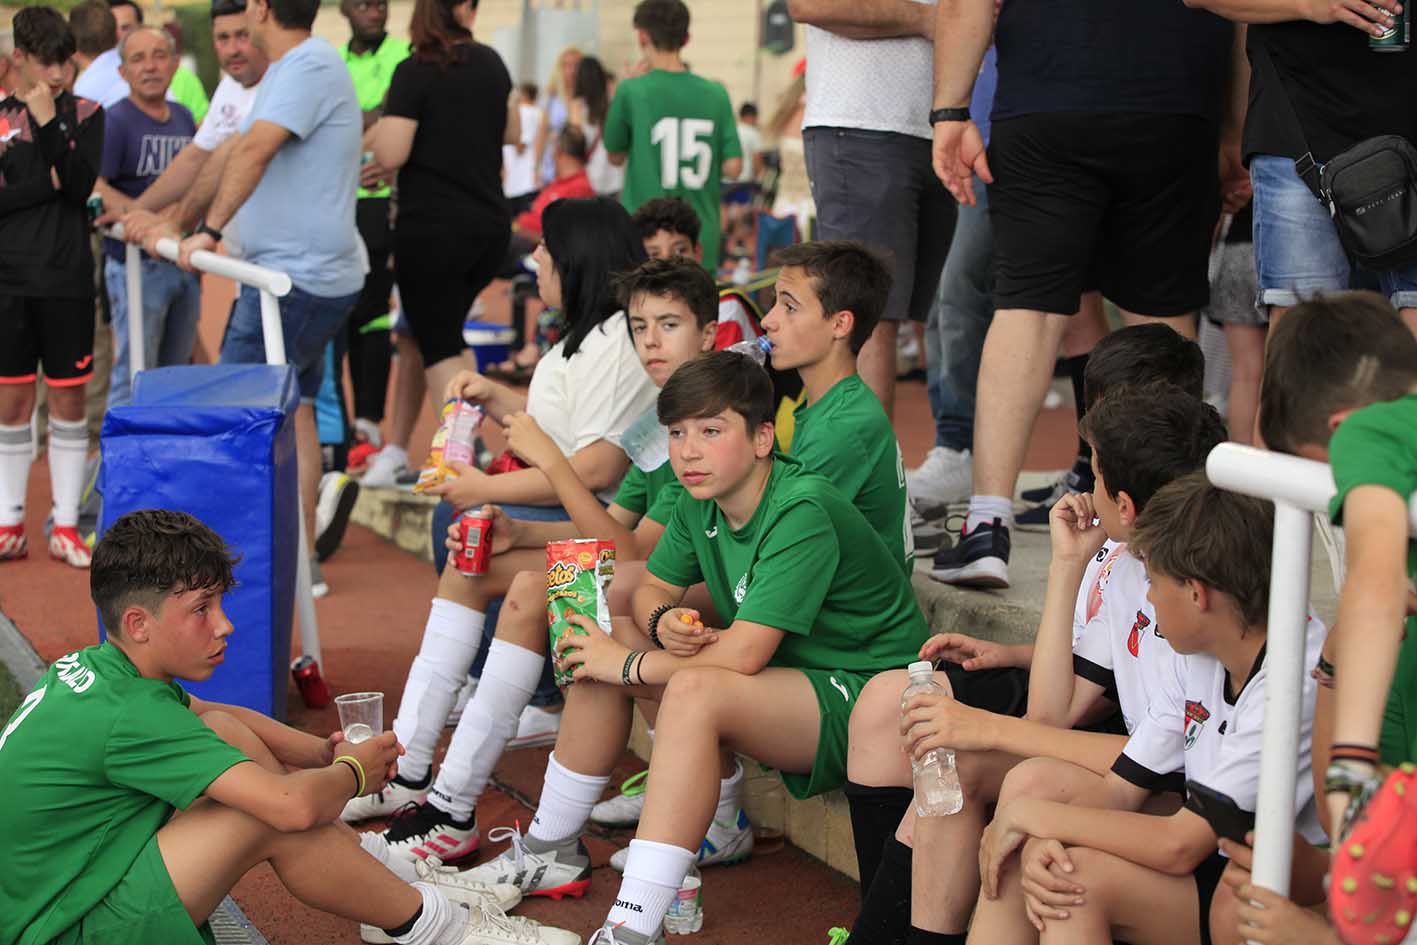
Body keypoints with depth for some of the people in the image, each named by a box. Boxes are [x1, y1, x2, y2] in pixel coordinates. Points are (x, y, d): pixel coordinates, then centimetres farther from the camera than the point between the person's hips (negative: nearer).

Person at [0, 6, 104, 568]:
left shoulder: (84, 114, 4)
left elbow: (81, 185, -10)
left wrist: (47, 122, -16)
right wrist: (47, 184, -11)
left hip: (67, 280, 0)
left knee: (69, 399, 2)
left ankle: (66, 524, 9)